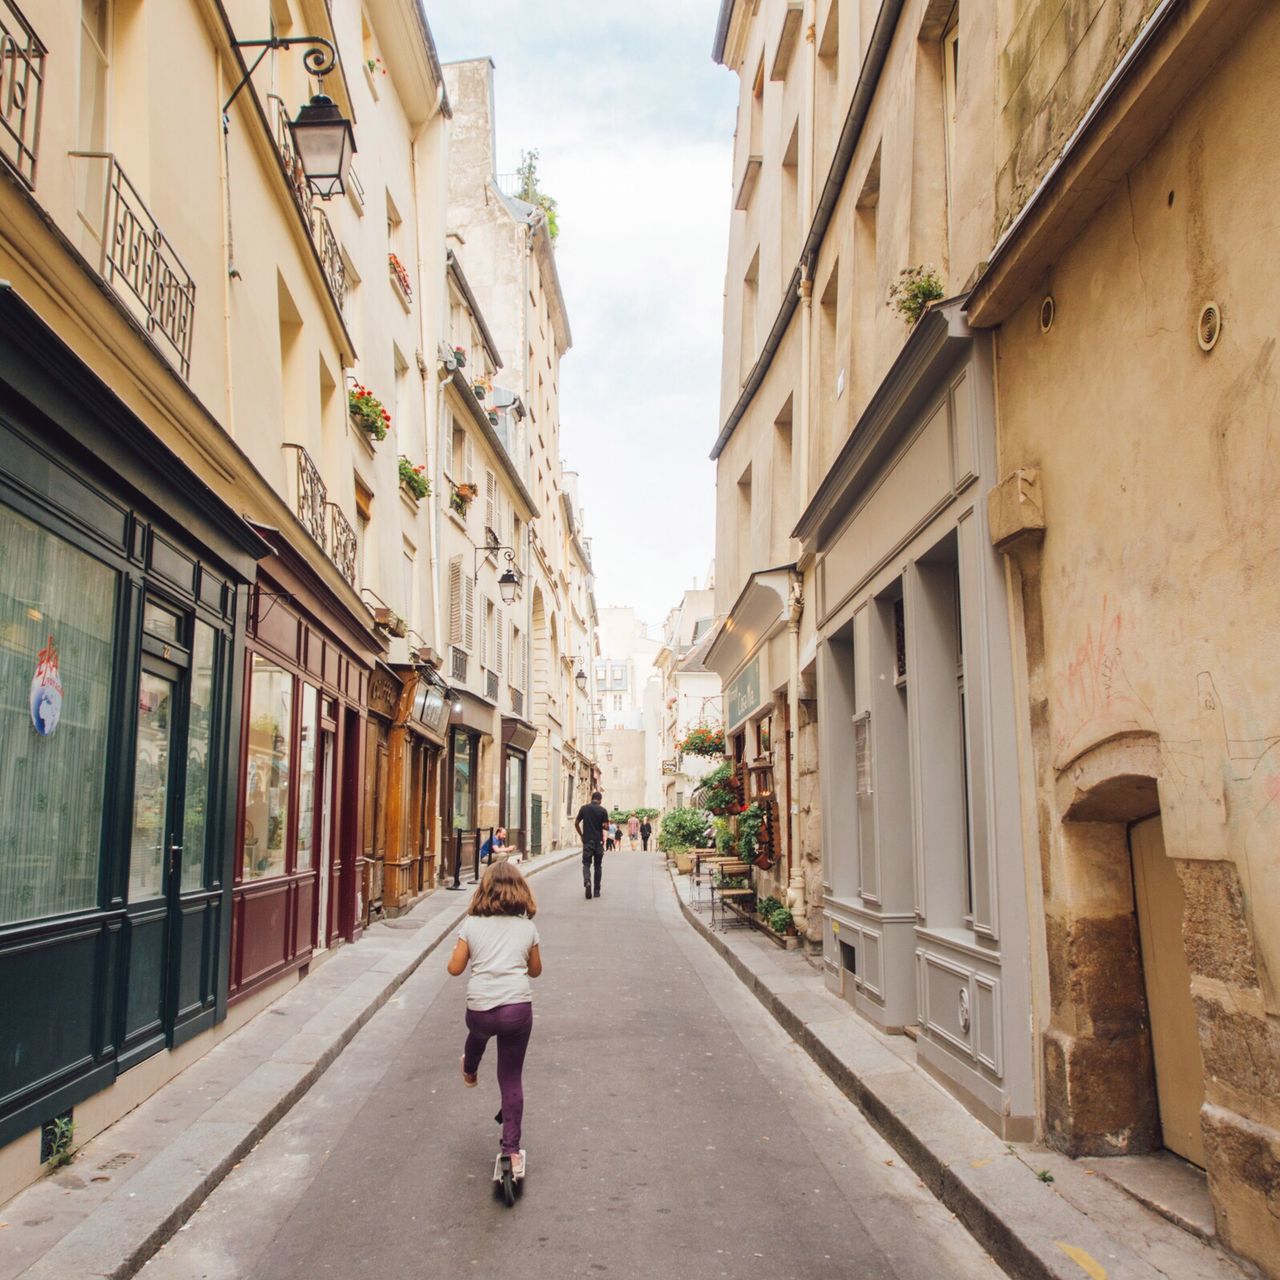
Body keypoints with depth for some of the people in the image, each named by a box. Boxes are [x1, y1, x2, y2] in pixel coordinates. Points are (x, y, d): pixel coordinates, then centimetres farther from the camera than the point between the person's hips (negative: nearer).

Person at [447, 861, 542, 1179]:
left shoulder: (472, 924, 3)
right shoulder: (527, 927, 7)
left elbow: (455, 968, 3)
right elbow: (535, 970, 17)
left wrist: (458, 949, 22)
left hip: (479, 1009, 1)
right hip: (518, 1010, -1)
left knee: (478, 1031, 38)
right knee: (511, 1079, 9)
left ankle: (469, 1073, 65)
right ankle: (512, 1149, 9)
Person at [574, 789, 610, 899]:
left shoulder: (584, 808, 1)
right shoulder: (603, 810, -5)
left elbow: (576, 823, 3)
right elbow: (606, 826, -9)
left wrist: (581, 835, 16)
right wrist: (610, 828, 14)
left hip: (587, 841, 0)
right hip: (598, 841, 0)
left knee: (586, 864, 3)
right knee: (597, 866, 11)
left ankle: (587, 881, -25)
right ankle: (597, 890, 13)